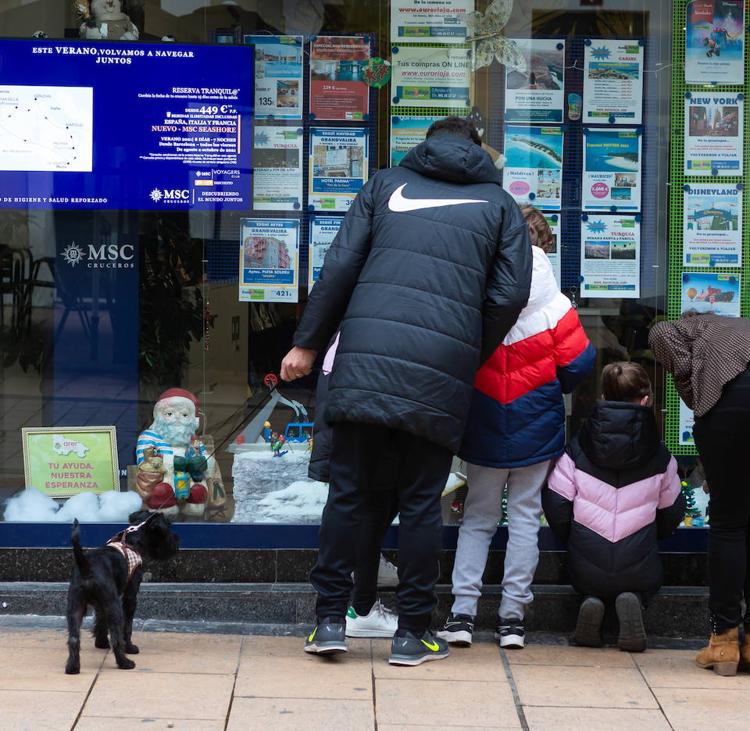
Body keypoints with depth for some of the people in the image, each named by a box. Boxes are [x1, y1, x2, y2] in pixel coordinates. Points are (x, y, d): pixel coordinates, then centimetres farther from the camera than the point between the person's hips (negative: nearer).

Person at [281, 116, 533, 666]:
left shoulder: (387, 184, 16)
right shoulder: (499, 203, 15)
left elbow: (340, 266, 9)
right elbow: (510, 296, 6)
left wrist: (308, 343, 12)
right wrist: (474, 360, 18)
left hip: (366, 357, 1)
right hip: (441, 372, 0)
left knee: (347, 491, 6)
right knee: (421, 502, 6)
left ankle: (330, 620, 7)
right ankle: (413, 632, 9)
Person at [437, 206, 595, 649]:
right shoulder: (552, 307, -12)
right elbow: (579, 363, -6)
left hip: (484, 427, 1)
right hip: (537, 426, -1)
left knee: (477, 517, 11)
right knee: (525, 517, 7)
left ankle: (462, 613, 2)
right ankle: (513, 617, 5)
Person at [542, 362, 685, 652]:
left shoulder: (577, 448, -2)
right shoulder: (658, 455, 0)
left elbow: (555, 502, -3)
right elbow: (672, 510, 11)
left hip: (587, 572, 1)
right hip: (639, 571, -1)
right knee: (649, 579, 33)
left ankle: (591, 602, -2)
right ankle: (632, 600, -3)